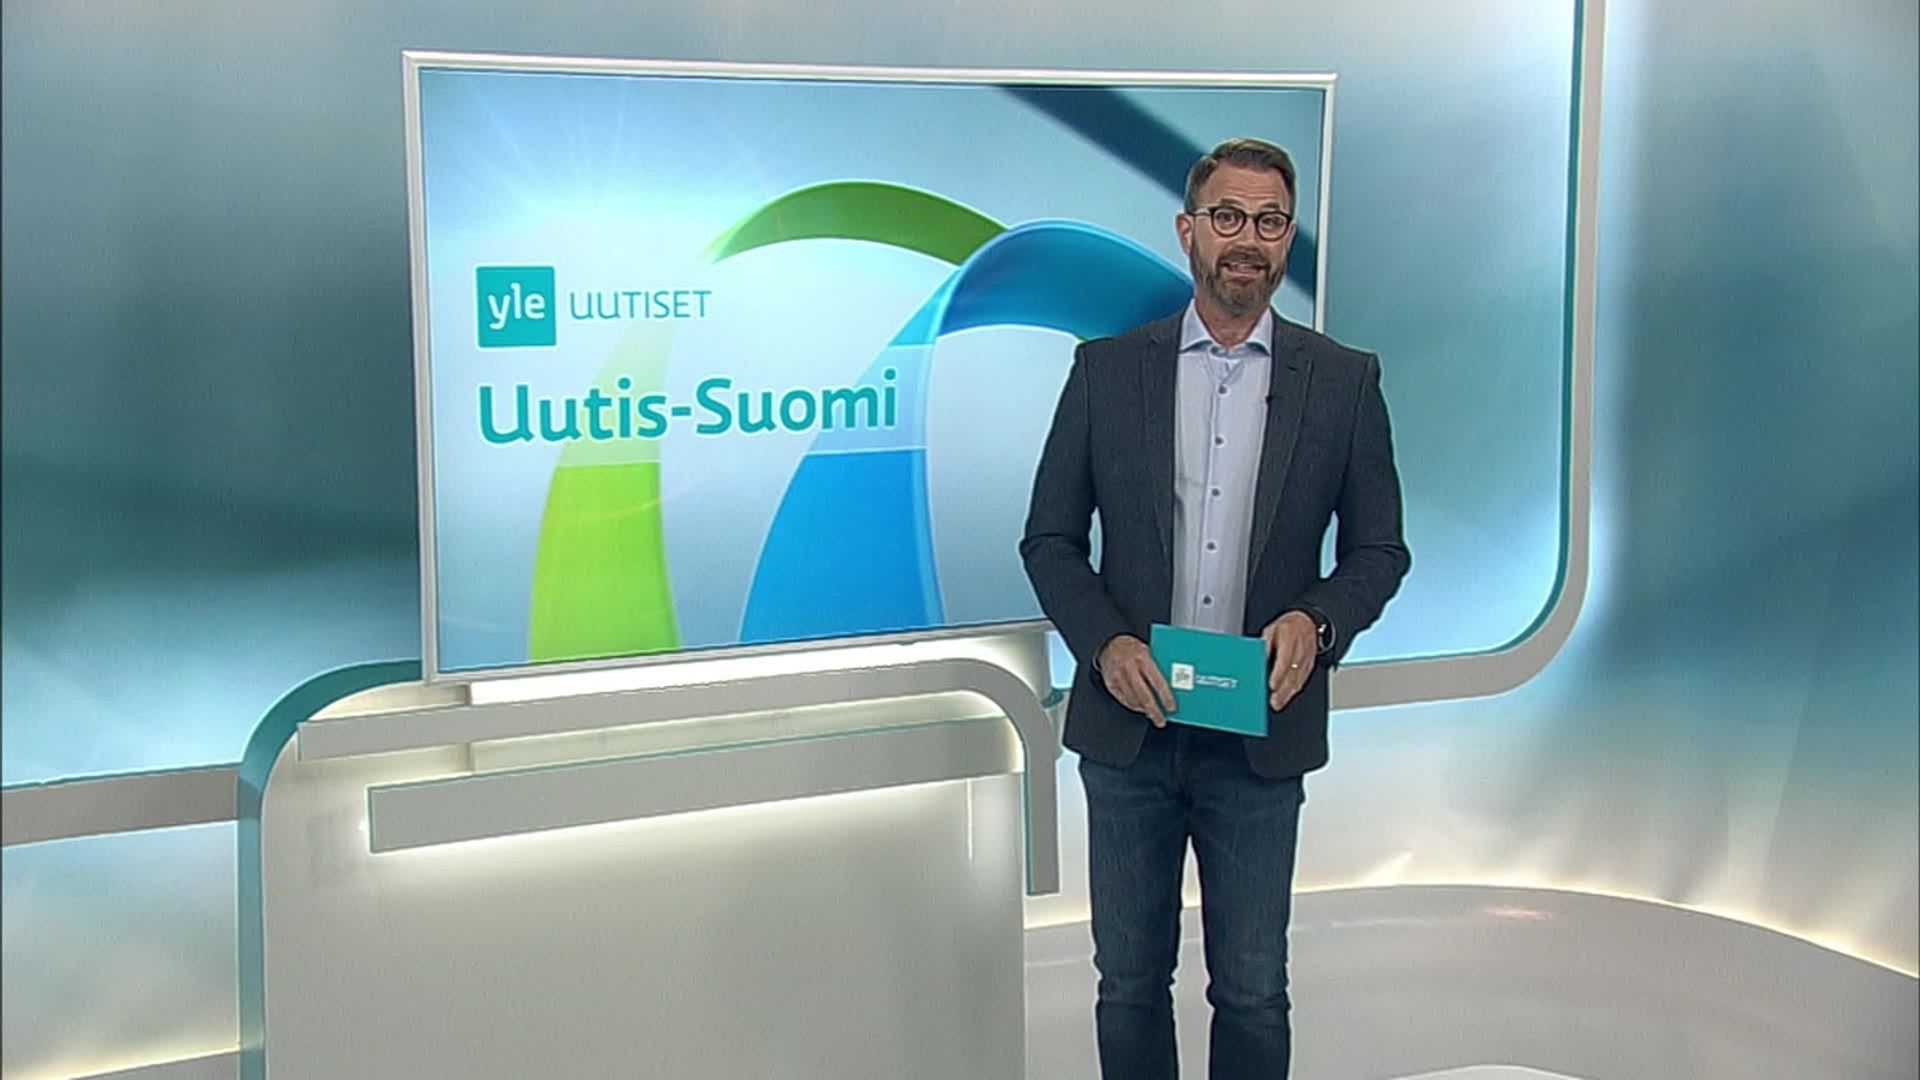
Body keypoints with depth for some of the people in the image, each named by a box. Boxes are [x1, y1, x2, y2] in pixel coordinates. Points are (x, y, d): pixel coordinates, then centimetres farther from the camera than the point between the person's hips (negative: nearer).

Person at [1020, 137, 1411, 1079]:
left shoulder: (1343, 382, 1)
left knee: (1252, 994, 9)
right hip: (1129, 728, 1)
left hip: (1261, 739, 0)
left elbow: (1379, 550, 5)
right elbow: (1050, 538, 3)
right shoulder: (1107, 370, 1)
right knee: (1130, 983, 13)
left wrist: (1315, 622, -16)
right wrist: (1106, 643, -14)